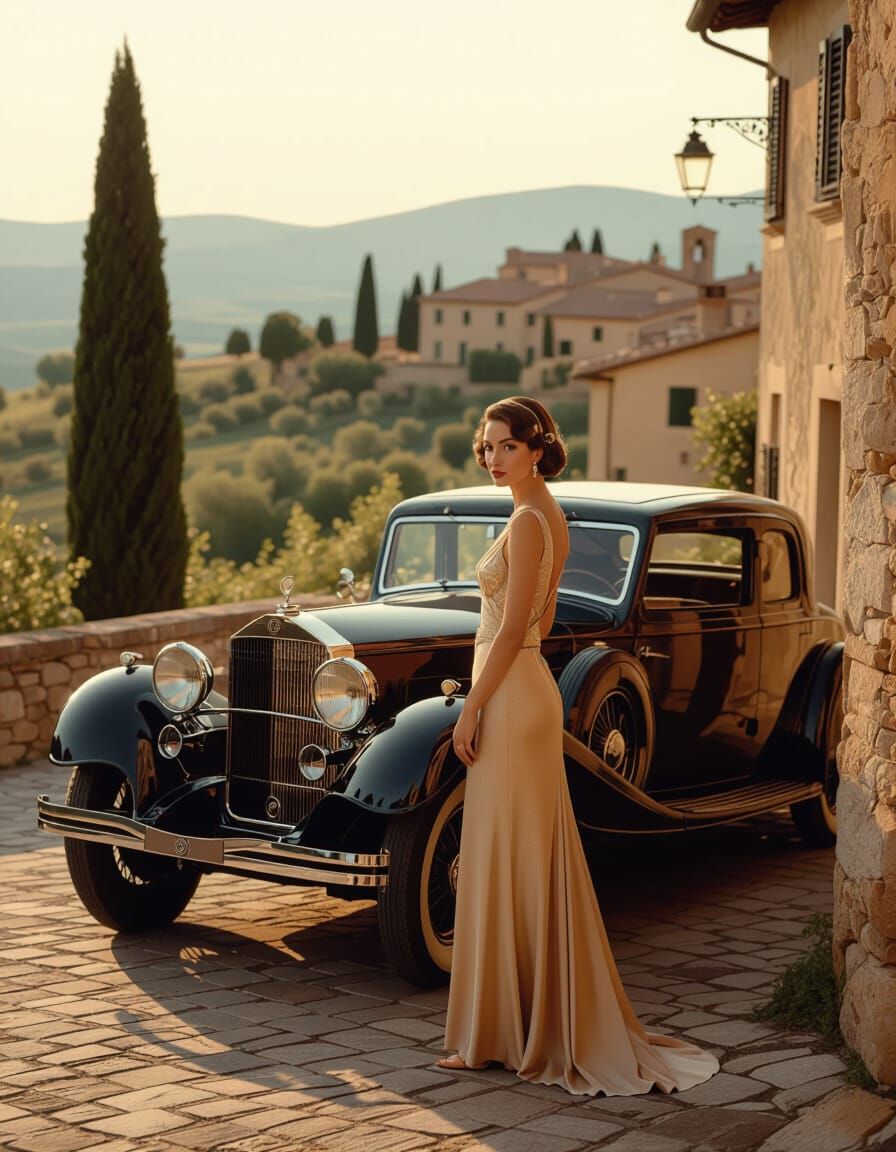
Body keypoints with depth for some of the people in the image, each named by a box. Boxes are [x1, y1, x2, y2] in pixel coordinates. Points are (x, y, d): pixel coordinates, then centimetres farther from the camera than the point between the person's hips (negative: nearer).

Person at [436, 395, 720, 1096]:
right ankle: (555, 1023, 19)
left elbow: (513, 629, -19)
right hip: (533, 689, 10)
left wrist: (471, 710, -16)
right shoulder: (550, 515, 14)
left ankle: (497, 1036, 1)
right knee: (533, 864, 13)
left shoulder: (526, 522, -15)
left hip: (510, 697, -10)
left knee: (504, 862, -5)